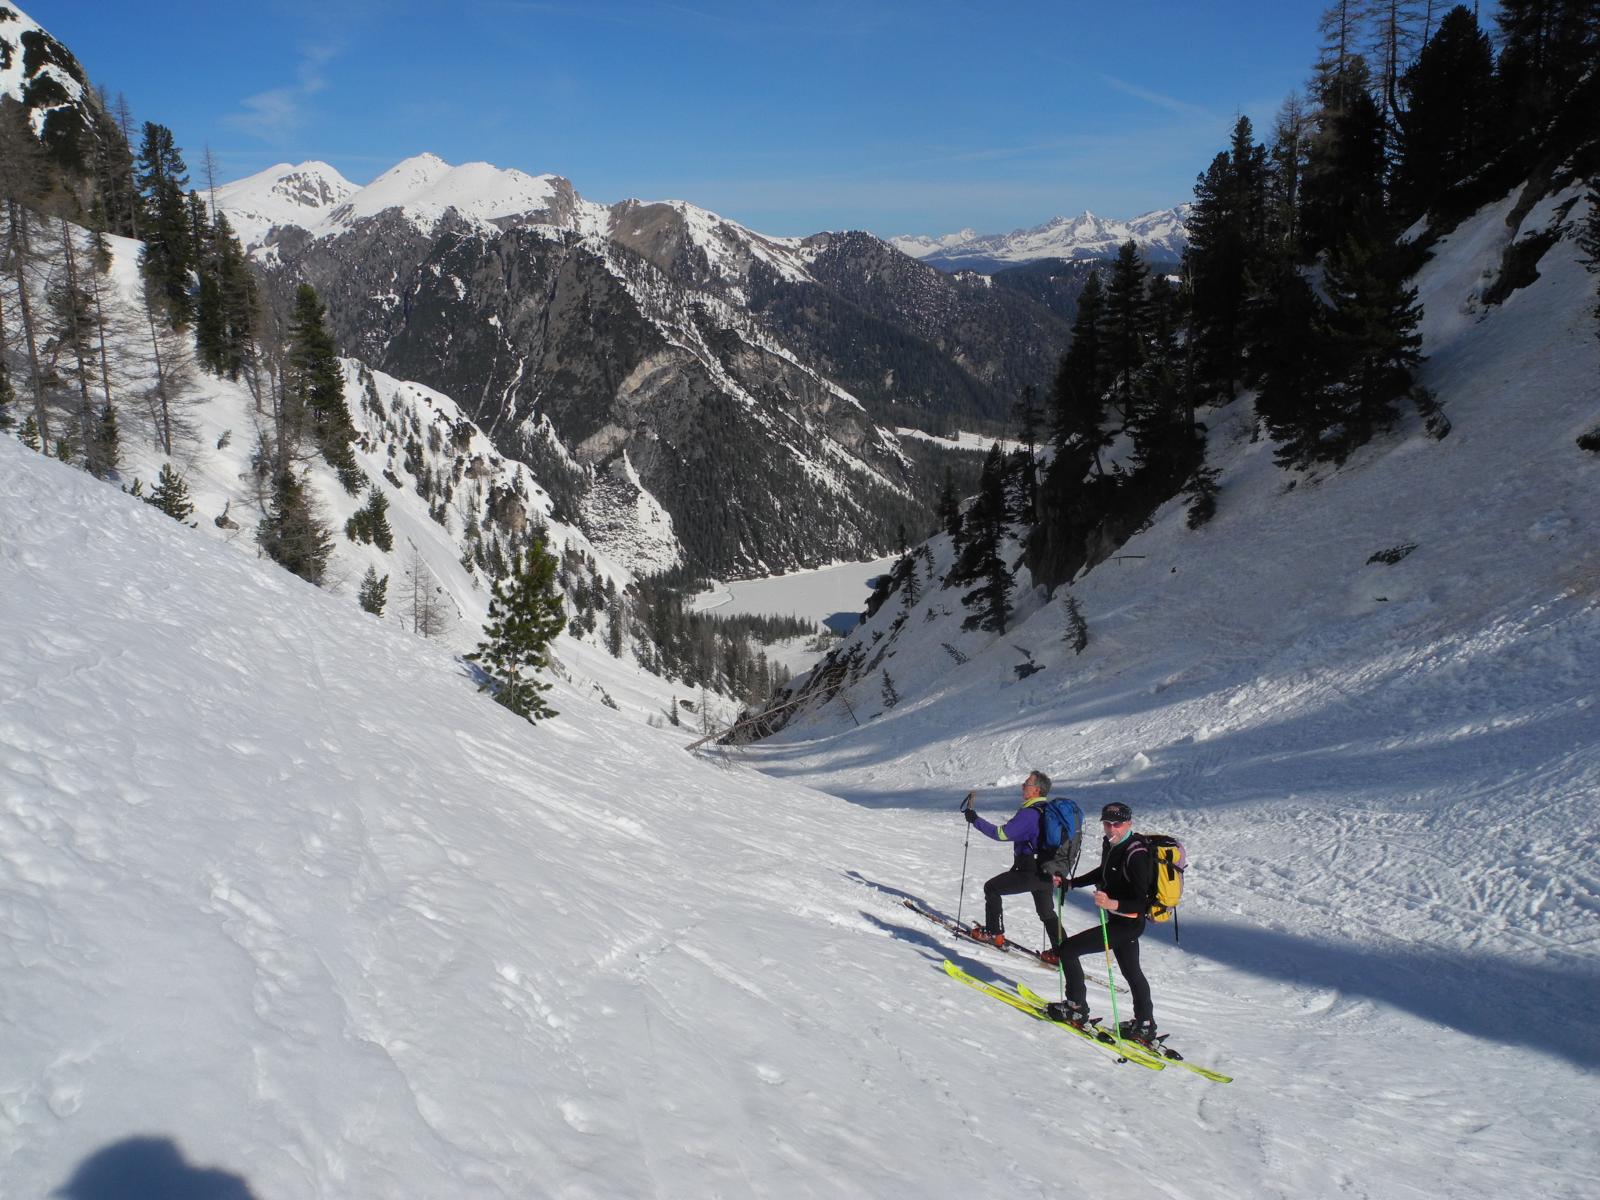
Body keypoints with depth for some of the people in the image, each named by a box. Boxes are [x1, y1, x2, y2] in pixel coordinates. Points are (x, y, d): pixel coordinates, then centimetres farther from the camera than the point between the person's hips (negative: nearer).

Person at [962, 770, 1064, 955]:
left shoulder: (1029, 813, -19)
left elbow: (1002, 833, -24)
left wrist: (975, 820, -17)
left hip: (1031, 872, -8)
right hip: (1049, 872, 8)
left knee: (992, 888, 10)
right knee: (1047, 913, 21)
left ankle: (994, 933, 15)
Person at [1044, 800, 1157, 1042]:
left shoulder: (1136, 855, -27)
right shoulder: (1109, 843, 0)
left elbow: (1141, 903, -28)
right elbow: (1104, 872, 21)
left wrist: (1113, 904, -44)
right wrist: (1071, 883, 16)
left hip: (1127, 924, -9)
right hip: (1117, 919, 9)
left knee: (1067, 949, -5)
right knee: (1131, 971, 23)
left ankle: (1077, 1009, 9)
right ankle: (1144, 1025, 38)